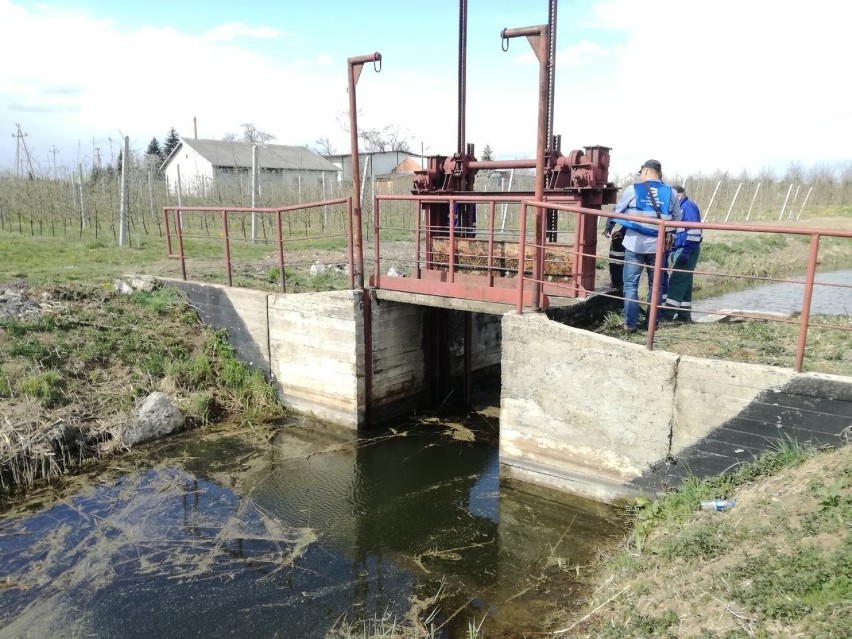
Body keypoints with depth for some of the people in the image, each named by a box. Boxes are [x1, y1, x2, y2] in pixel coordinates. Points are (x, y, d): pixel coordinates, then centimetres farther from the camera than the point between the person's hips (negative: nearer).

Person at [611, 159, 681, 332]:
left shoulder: (633, 189, -4)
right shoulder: (670, 193, 2)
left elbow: (617, 212, 5)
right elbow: (676, 221, 7)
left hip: (635, 244, -2)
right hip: (658, 246, 2)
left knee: (631, 284, 5)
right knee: (655, 285, 14)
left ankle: (630, 323, 2)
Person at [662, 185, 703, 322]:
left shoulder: (689, 206, -11)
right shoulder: (679, 207, 18)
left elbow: (694, 230, -19)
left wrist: (687, 252, -23)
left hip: (686, 251, -10)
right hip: (679, 250, 10)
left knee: (677, 281, -10)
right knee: (684, 282, 10)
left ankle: (669, 312, -10)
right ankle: (684, 313, 15)